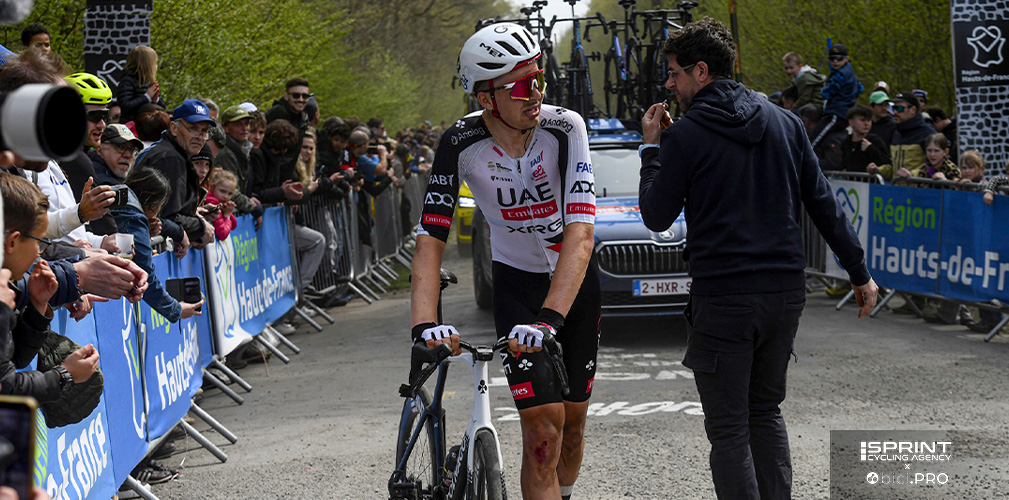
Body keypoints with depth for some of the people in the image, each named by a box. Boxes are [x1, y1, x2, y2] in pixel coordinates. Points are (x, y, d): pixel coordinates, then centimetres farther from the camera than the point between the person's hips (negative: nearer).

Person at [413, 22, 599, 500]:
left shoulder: (563, 128, -26)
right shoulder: (461, 143, -23)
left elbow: (580, 231, -34)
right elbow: (430, 239, -25)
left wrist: (550, 317, -46)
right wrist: (425, 324, -40)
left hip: (575, 280, 1)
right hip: (516, 284, -1)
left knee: (572, 423, 12)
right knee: (542, 430, -14)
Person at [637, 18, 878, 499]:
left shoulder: (686, 135, -8)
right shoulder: (783, 122, 7)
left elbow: (657, 217, -1)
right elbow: (823, 204, 8)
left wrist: (651, 147, 9)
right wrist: (860, 273, 14)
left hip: (723, 298, -6)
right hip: (786, 294, 6)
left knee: (728, 428, 1)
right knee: (766, 411, 20)